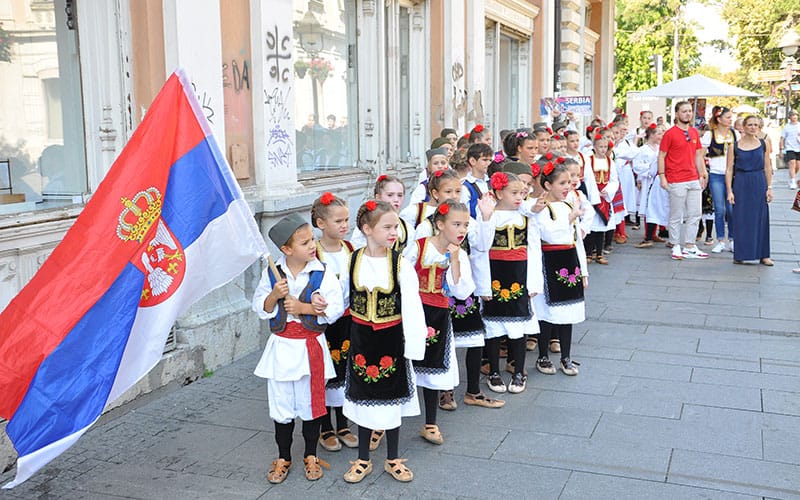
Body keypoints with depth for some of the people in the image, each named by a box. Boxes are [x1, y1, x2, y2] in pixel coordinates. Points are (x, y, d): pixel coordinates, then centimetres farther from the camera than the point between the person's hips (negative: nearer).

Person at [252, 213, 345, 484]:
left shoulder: (322, 273, -8)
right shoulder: (271, 273, -3)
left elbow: (335, 309, -13)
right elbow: (261, 308, -1)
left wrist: (303, 307, -19)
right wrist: (275, 295, -19)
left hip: (311, 346, -1)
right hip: (281, 347, 1)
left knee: (311, 402, 11)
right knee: (281, 405, 10)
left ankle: (311, 456, 29)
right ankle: (283, 457, 27)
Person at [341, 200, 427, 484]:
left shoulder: (400, 264, -12)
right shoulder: (352, 261, -6)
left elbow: (412, 307, -11)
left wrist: (414, 344, -12)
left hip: (391, 339, -1)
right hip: (361, 339, 2)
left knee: (391, 398, 12)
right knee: (364, 398, 13)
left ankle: (393, 459, 30)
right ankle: (363, 460, 30)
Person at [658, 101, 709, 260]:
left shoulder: (694, 132, 12)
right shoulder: (670, 133, -6)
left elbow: (698, 155, 18)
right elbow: (661, 156, -5)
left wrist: (702, 174, 12)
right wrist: (662, 176, -11)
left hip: (694, 180, 6)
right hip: (676, 181, -6)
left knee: (694, 215, 8)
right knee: (676, 216, 1)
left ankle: (689, 247, 16)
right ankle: (676, 247, 11)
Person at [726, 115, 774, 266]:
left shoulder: (764, 144, 5)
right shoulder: (734, 146, 0)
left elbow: (767, 168, 7)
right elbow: (729, 170, 0)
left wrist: (769, 188, 3)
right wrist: (729, 191, -6)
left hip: (759, 185, 1)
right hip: (741, 185, -1)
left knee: (761, 219, 3)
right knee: (741, 219, 1)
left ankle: (763, 255, 11)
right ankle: (741, 254, 10)